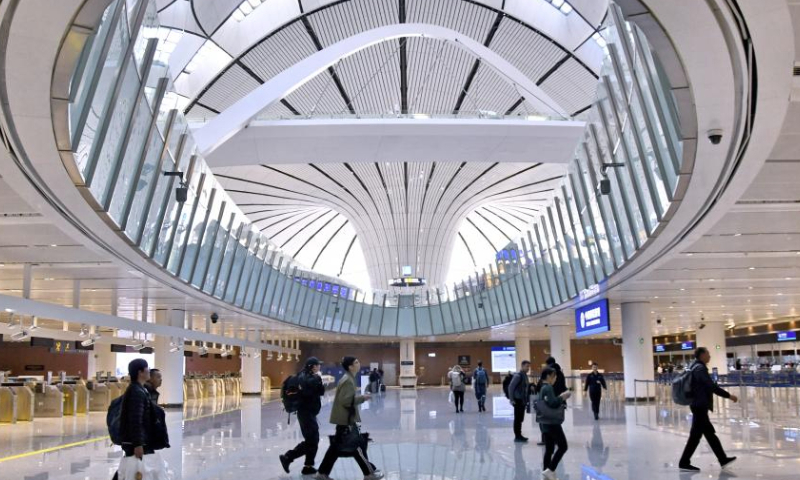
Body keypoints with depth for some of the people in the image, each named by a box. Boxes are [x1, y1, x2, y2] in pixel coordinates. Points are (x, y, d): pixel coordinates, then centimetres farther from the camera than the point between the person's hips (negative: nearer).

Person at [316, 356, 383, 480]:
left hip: (343, 417, 10)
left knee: (337, 445, 13)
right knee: (357, 446, -1)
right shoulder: (348, 380, -19)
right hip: (346, 418, -10)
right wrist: (362, 398, -17)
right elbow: (345, 400, -25)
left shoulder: (348, 378, 12)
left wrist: (360, 398, 10)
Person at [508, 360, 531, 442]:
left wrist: (527, 399, 10)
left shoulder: (525, 375, 12)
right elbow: (511, 387, -17)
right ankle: (517, 436, 3)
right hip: (518, 400, -8)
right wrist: (512, 399, -18)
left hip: (523, 401, 8)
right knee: (517, 418, -2)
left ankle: (519, 435, 20)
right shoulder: (518, 375, -14)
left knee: (520, 419, 13)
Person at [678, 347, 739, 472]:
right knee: (696, 434, -4)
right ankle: (684, 463, 1)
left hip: (698, 405, 10)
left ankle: (723, 459, 20)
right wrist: (729, 396, -16)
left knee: (710, 433, 13)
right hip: (700, 406, -10)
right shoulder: (700, 368, -16)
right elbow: (712, 386, -21)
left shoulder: (695, 367, 14)